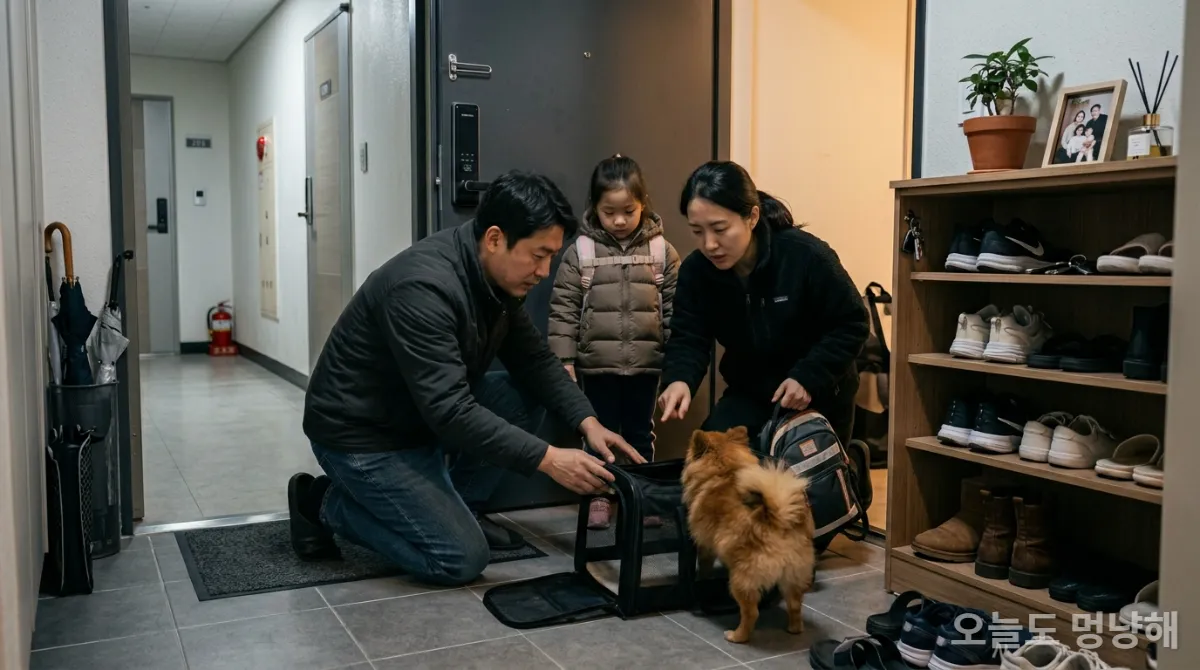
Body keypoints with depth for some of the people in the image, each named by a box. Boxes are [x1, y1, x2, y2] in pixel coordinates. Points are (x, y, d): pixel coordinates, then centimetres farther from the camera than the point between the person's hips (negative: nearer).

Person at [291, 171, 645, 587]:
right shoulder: (424, 287, -32)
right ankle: (325, 502, 4)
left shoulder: (496, 275, -5)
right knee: (462, 559, -12)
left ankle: (454, 509, 10)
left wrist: (588, 422, -14)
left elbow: (535, 361, 1)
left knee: (526, 397, -5)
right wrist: (548, 459, -33)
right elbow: (450, 411, -34)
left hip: (426, 415, 9)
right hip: (363, 433, -8)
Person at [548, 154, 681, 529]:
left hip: (645, 363, 1)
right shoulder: (581, 251, -4)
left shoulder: (661, 251, 0)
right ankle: (599, 496, 24)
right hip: (597, 363, -1)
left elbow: (675, 307, 3)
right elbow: (563, 308, -3)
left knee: (640, 433, 13)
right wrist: (564, 359, -7)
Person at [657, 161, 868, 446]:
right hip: (749, 393, 3)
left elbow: (851, 324, -16)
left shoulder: (807, 256, -26)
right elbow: (688, 338, -14)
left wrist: (808, 377, -26)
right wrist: (679, 379, -36)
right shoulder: (695, 270, -15)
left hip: (818, 397, -2)